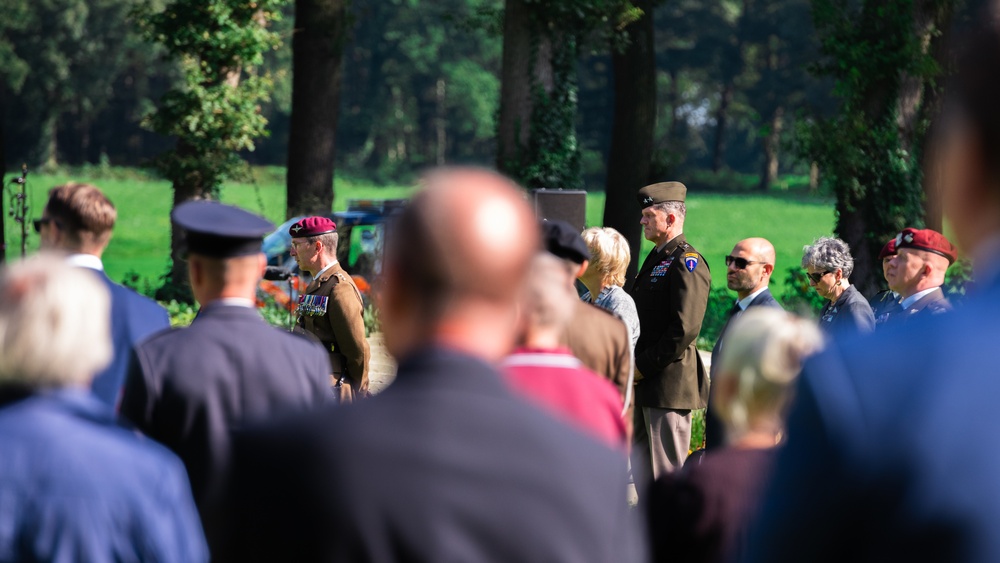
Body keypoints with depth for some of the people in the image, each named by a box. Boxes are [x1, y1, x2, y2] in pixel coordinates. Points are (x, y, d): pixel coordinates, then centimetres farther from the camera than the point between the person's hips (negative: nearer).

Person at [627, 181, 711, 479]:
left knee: (668, 473, -5)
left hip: (669, 385, -10)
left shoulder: (687, 262, -12)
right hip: (643, 386, 10)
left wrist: (643, 367, -16)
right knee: (642, 469, 13)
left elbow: (685, 329, -21)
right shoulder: (656, 259, 18)